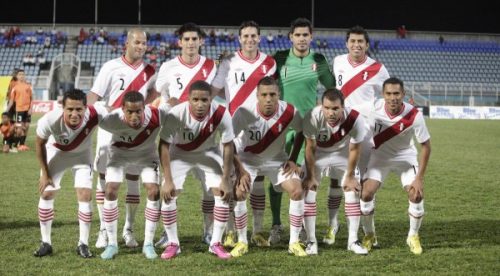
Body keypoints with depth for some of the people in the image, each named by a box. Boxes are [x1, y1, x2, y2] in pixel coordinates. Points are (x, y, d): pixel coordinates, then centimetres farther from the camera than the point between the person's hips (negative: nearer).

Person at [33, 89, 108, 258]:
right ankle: (45, 243, 12)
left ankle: (83, 244, 3)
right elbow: (40, 144, -16)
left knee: (85, 196, -10)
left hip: (82, 154, 0)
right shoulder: (49, 121, -38)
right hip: (56, 152, 0)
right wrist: (45, 173, -9)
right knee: (46, 194, -2)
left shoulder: (96, 115, -39)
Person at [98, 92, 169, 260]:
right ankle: (112, 244, 2)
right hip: (119, 154, -1)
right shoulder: (112, 120, -39)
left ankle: (148, 244, 0)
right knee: (111, 192, -12)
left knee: (154, 192, -12)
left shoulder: (156, 116, -39)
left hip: (146, 154, 1)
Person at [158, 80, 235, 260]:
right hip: (180, 154, -1)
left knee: (223, 194, -10)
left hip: (208, 153, 1)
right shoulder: (176, 114, -34)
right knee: (168, 195, -14)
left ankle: (216, 243, 5)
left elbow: (228, 146, -16)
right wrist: (168, 181, -24)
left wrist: (225, 181, -15)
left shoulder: (221, 114, -30)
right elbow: (164, 146, -23)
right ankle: (173, 244, 3)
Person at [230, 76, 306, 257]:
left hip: (277, 160, 2)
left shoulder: (289, 112, -24)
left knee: (297, 191, -16)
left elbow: (302, 132, -2)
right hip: (248, 159, -1)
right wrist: (240, 171, -21)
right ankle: (242, 242, -3)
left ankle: (294, 242, -2)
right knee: (238, 193, -23)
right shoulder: (244, 113, -29)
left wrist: (293, 159, -7)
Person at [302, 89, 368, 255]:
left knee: (353, 191, -5)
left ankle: (353, 241, 6)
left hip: (343, 153, 1)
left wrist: (350, 177, -9)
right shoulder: (313, 117, -37)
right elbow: (310, 148, -22)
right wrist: (311, 176, -16)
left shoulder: (355, 119, -33)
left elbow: (354, 149, -17)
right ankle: (311, 241, -2)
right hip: (318, 154, -1)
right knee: (308, 191, -11)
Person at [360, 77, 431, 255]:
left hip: (405, 158, -1)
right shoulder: (375, 107, -23)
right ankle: (369, 235, 9)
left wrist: (419, 178, -19)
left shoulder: (414, 115, -27)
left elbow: (425, 146, -16)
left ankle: (413, 237, 9)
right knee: (366, 193, -15)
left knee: (416, 195, -16)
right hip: (379, 157, 1)